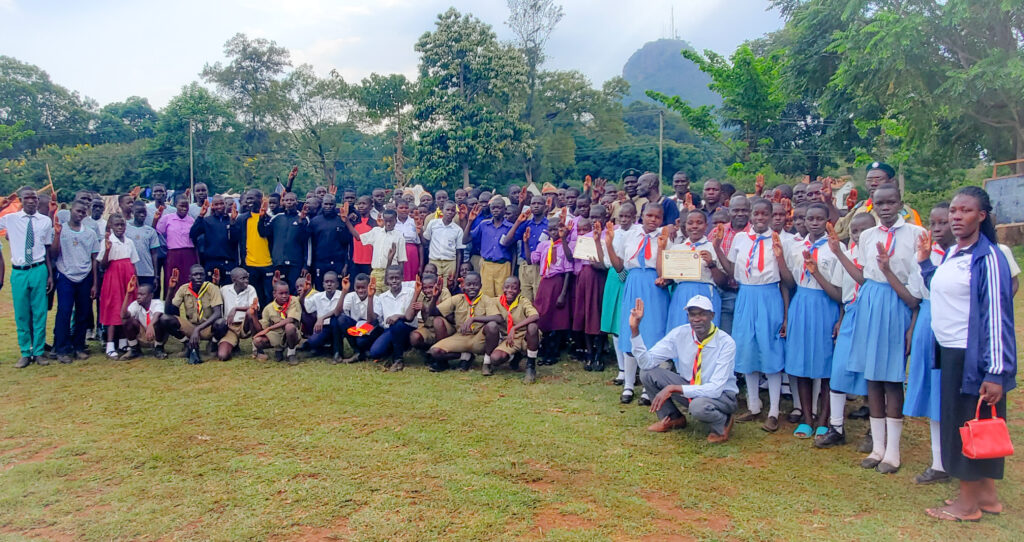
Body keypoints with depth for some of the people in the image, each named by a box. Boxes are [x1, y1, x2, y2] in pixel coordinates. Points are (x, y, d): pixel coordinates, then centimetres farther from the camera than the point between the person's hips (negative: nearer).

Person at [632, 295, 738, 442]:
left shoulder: (726, 342, -23)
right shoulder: (680, 334, -12)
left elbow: (715, 389, -29)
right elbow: (647, 362, -17)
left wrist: (673, 388, -36)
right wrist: (634, 329, -29)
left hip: (721, 394, -4)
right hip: (689, 388, 4)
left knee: (698, 405, -39)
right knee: (648, 372, -15)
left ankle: (723, 424, -2)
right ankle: (673, 419, 8)